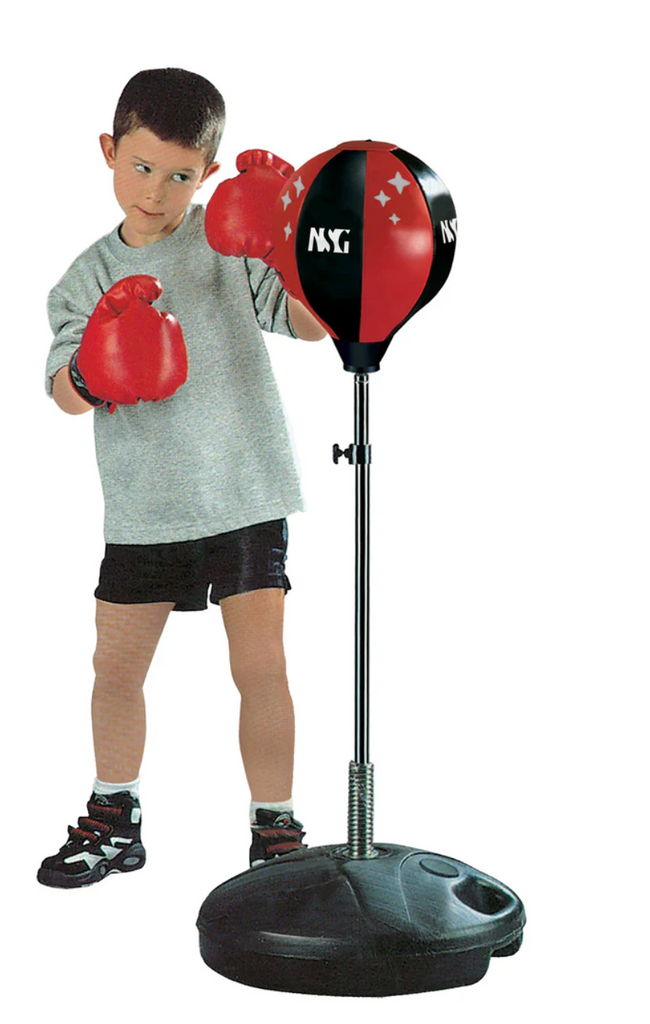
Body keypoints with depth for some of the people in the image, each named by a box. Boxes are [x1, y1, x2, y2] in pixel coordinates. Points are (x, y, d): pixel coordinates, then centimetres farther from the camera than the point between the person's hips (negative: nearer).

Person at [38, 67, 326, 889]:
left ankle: (276, 831, 15)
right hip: (144, 507, 3)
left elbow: (311, 322, -9)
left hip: (244, 494, -3)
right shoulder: (87, 278, 7)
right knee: (117, 666, 11)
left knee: (260, 666, -1)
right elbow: (65, 392, -1)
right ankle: (114, 822, 30)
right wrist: (86, 372, -23)